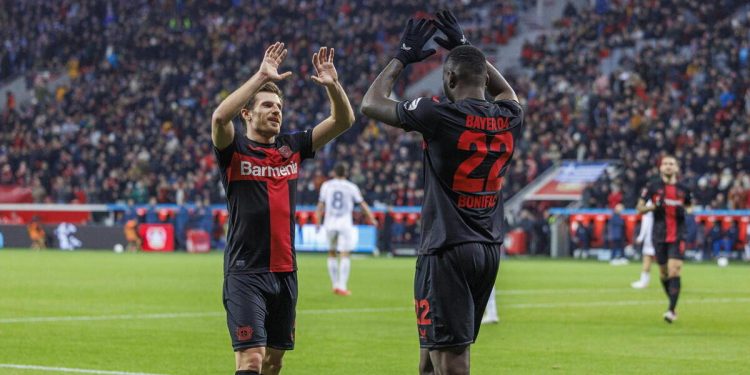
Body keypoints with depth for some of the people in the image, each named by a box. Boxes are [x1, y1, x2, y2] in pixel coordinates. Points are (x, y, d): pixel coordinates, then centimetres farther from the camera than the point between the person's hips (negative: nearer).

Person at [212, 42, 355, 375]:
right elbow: (219, 117, -26)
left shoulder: (292, 147, 10)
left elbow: (344, 120, 6)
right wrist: (261, 77, -28)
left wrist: (332, 85, -12)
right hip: (246, 272, -6)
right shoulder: (234, 149, -4)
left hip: (285, 271, 6)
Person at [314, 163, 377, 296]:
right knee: (345, 255, -3)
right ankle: (342, 286, -12)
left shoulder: (326, 185, 6)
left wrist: (318, 222, 13)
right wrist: (371, 219, 14)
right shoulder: (351, 187, 2)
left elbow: (321, 205, 6)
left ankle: (335, 285, 16)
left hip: (330, 224, 2)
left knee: (331, 254, 16)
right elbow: (362, 204, 5)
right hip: (345, 223, -2)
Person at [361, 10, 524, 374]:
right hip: (490, 249, 7)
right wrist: (465, 47, 33)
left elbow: (371, 103, 1)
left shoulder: (440, 114, -13)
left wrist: (402, 57, 12)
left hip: (447, 250, -7)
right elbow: (505, 90, 31)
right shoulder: (509, 118, 4)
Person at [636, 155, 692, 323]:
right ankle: (672, 302, 31)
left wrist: (685, 211, -2)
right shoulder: (653, 186, 2)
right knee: (663, 273, 8)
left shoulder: (683, 189, 6)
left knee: (674, 271, -14)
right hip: (659, 236, 1)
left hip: (677, 237, -1)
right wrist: (653, 207, -15)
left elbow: (689, 207, 21)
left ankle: (672, 310, -15)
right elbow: (639, 208, 4)